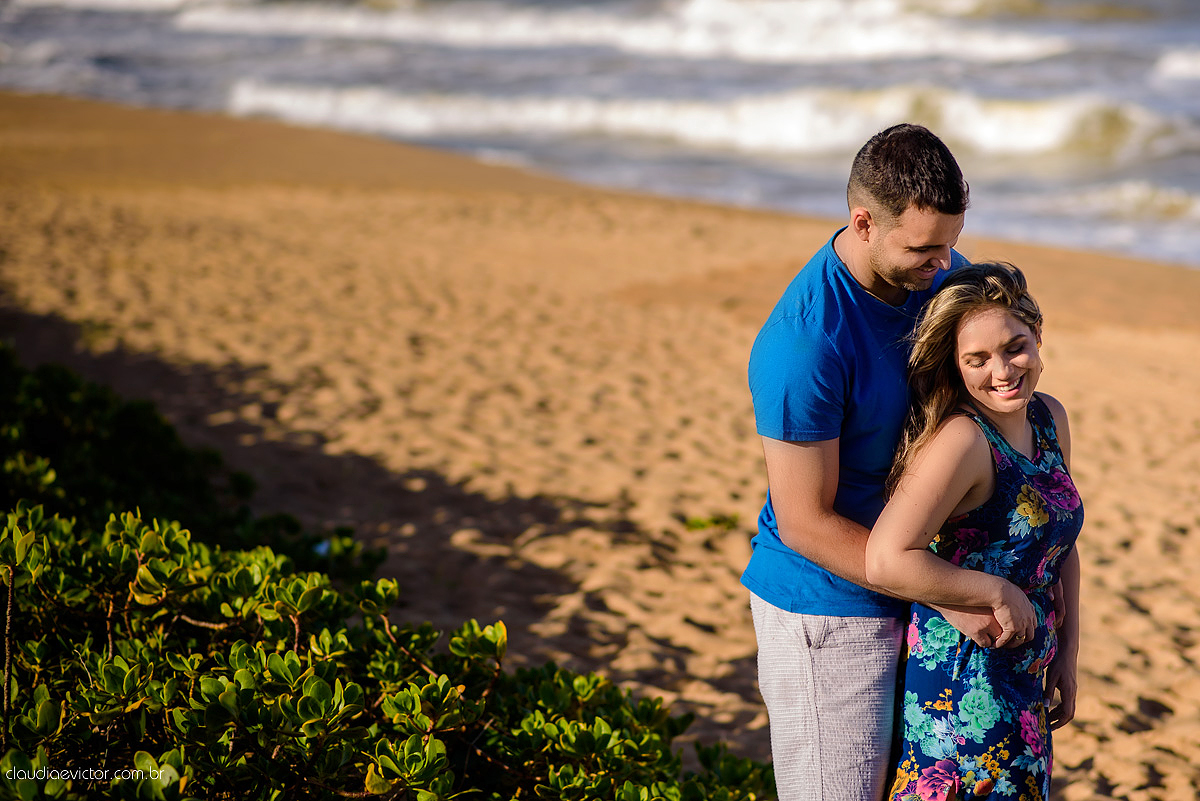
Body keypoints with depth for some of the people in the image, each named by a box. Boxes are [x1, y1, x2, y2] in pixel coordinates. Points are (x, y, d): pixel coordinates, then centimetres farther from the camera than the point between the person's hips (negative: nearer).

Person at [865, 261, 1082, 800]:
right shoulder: (961, 439, -22)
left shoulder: (1050, 419, 4)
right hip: (962, 679, -8)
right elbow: (886, 561, -31)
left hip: (1026, 674, 8)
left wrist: (1067, 653, 14)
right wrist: (997, 592, -20)